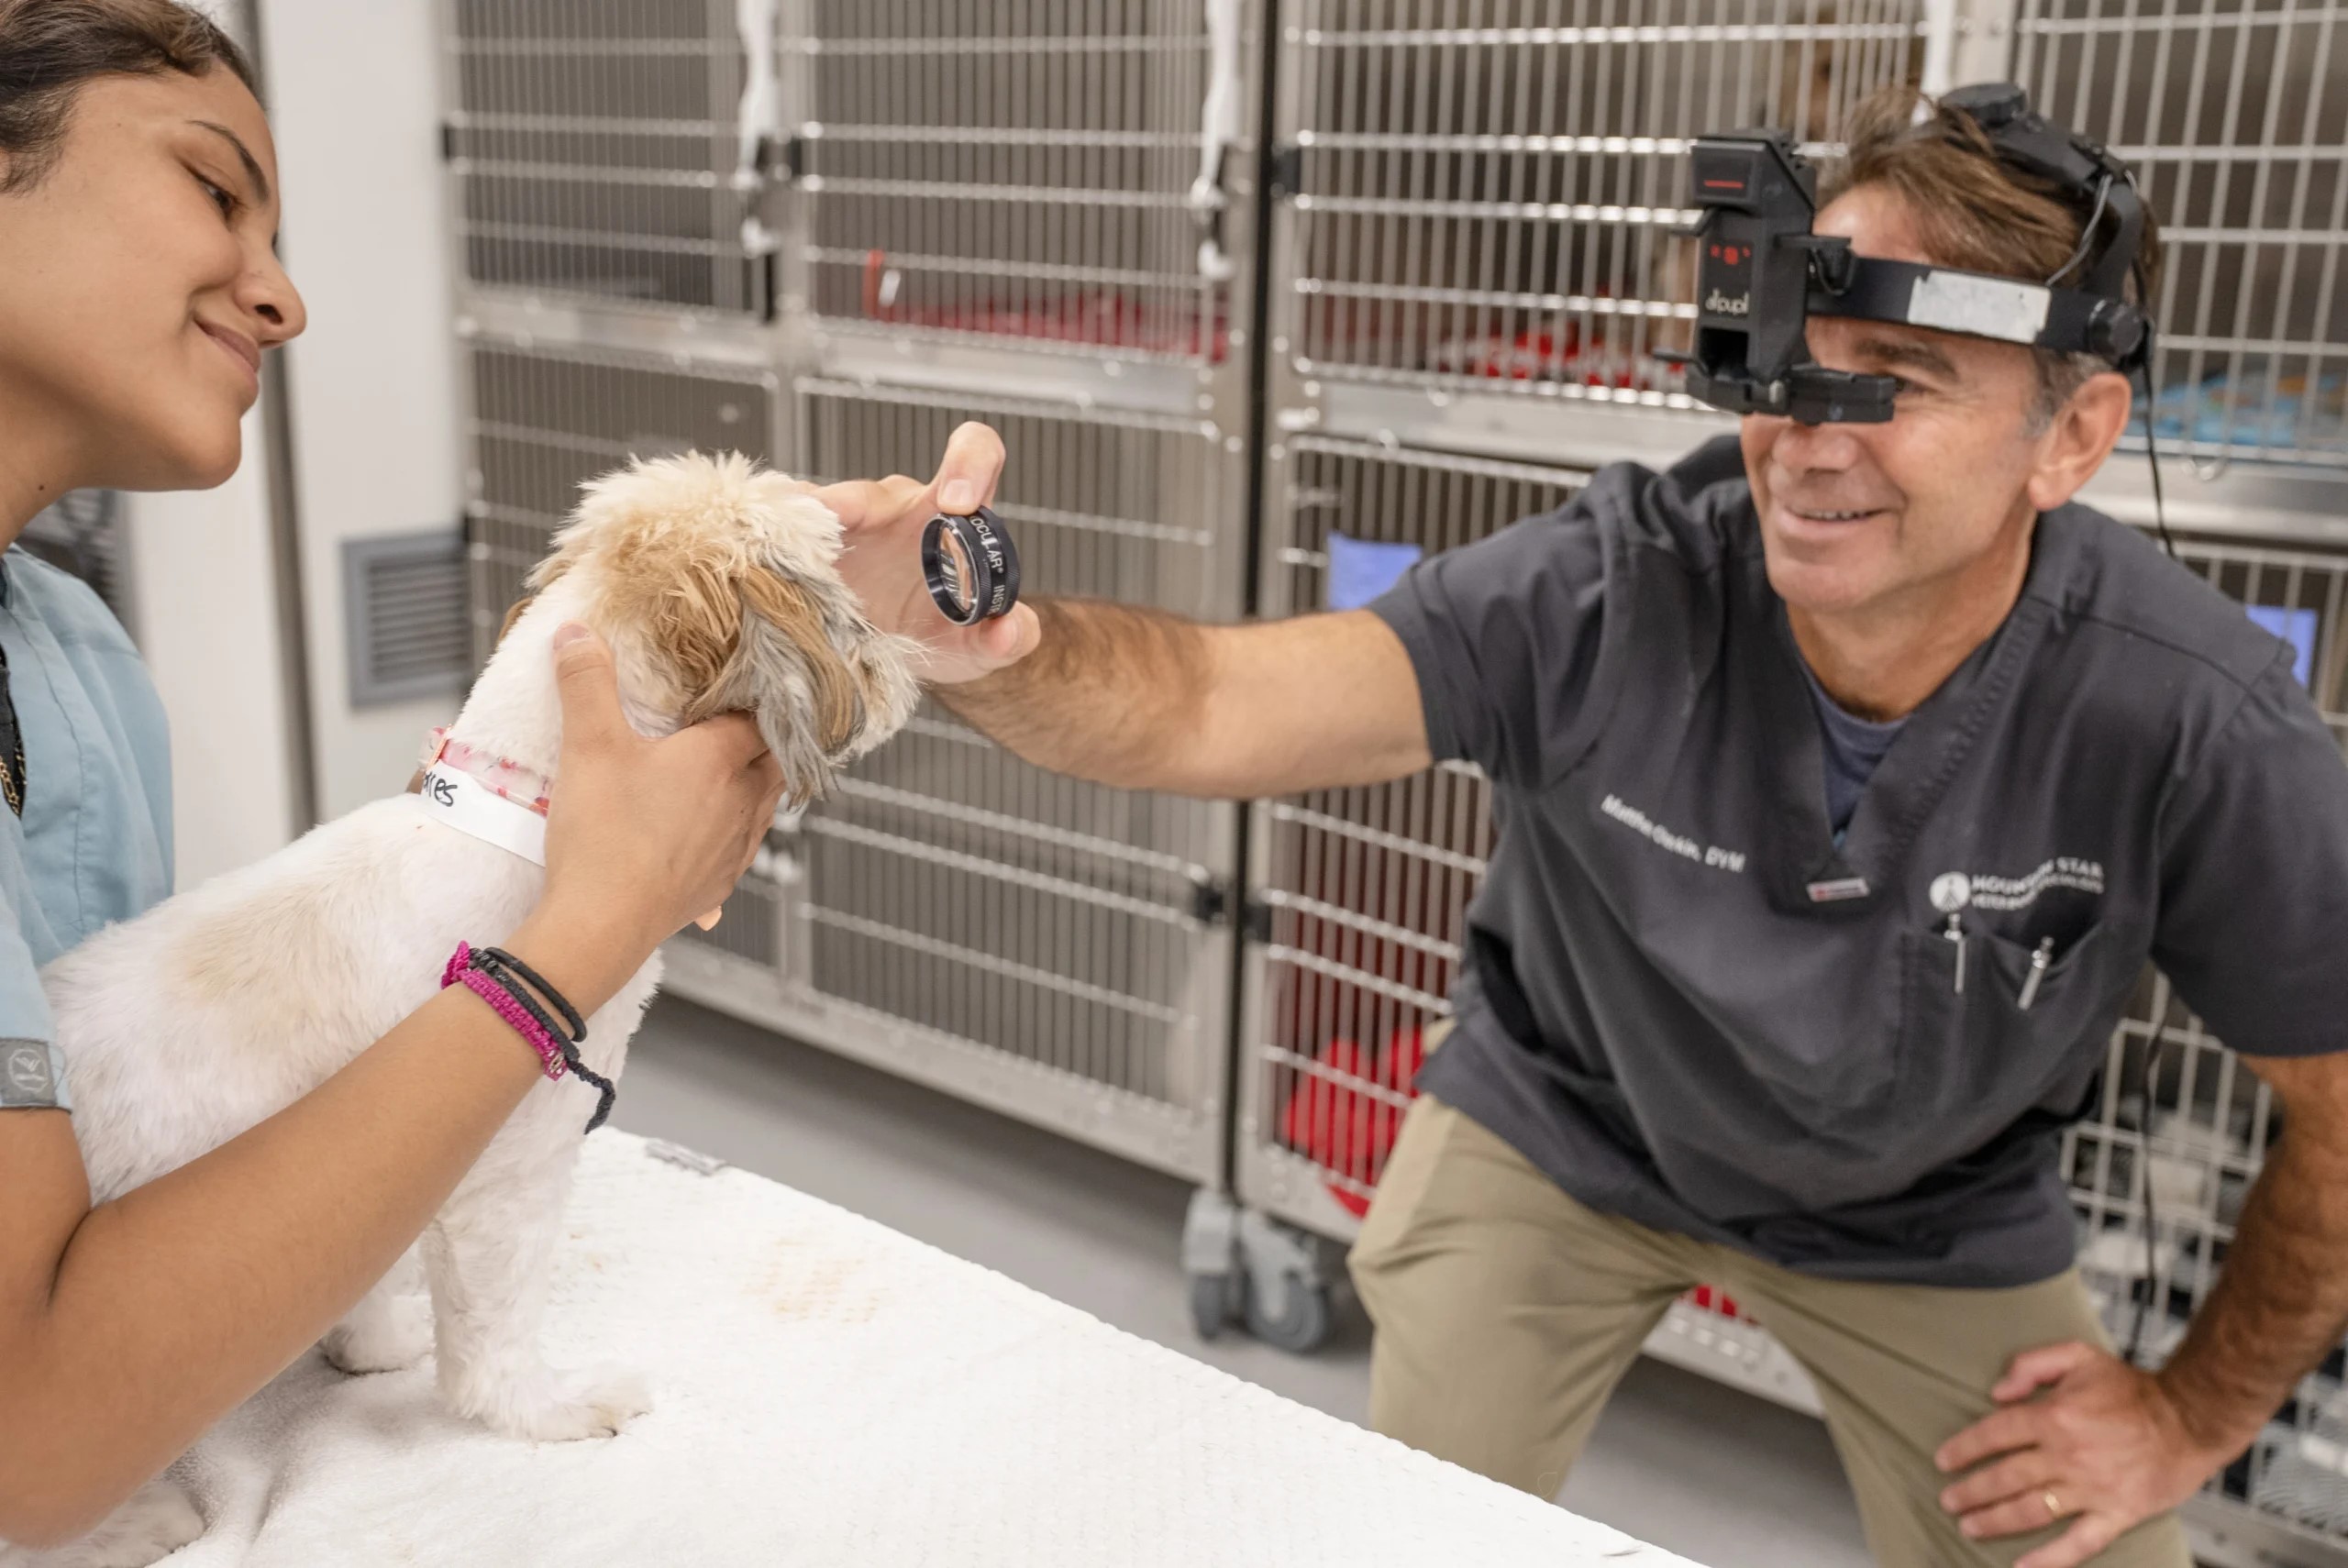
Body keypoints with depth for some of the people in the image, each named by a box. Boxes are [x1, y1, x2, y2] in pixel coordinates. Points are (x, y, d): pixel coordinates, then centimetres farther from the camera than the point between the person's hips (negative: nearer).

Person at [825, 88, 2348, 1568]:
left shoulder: (2199, 732, -31)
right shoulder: (1609, 595, -33)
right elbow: (1213, 706, -40)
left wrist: (2196, 1416, -6)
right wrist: (988, 646, -61)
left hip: (1927, 1217, 1)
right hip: (1562, 1126, 0)